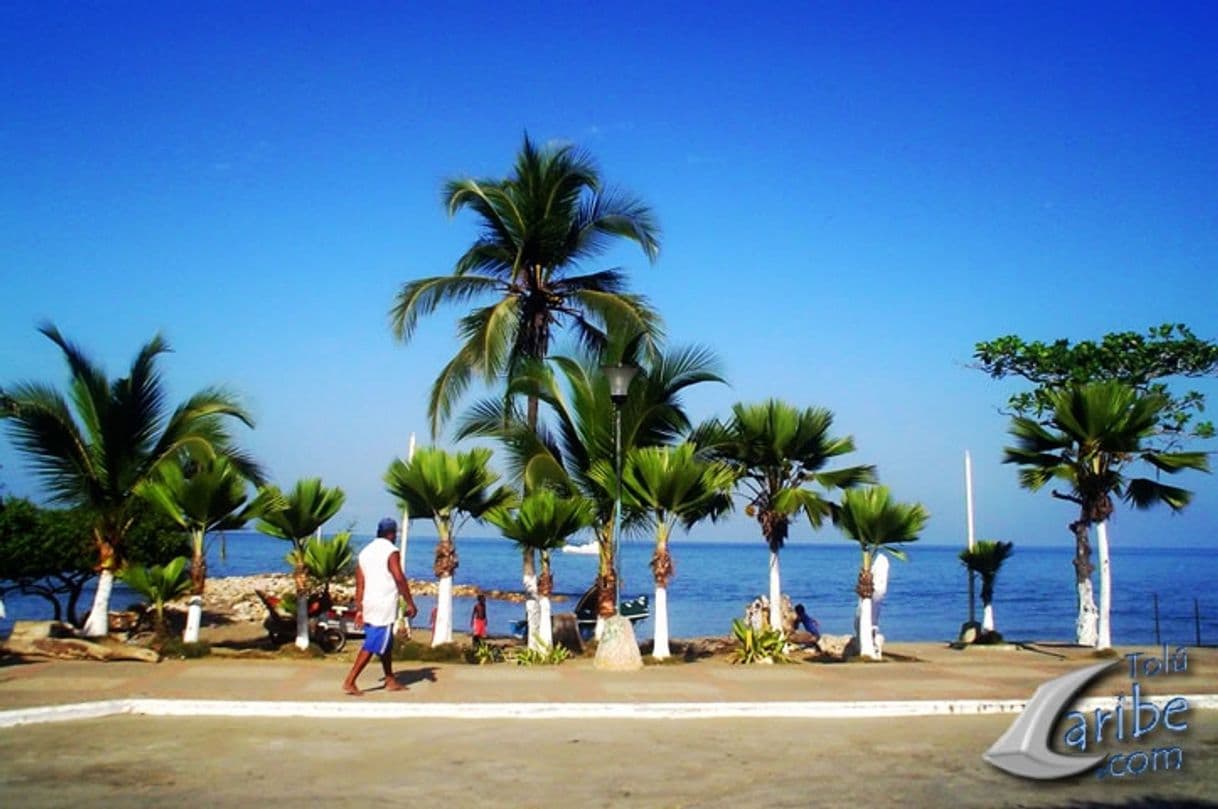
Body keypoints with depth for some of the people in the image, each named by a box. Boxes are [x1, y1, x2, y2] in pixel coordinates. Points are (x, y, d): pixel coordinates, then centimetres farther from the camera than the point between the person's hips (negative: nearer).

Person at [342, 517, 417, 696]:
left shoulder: (366, 551, 12)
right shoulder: (391, 551, -10)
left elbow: (359, 583, 11)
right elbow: (399, 579, -15)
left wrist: (359, 609, 13)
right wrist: (410, 603, -9)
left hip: (369, 604, 8)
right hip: (384, 606, -8)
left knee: (387, 643, 17)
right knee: (372, 645, -6)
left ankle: (390, 681, 24)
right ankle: (350, 682, -9)